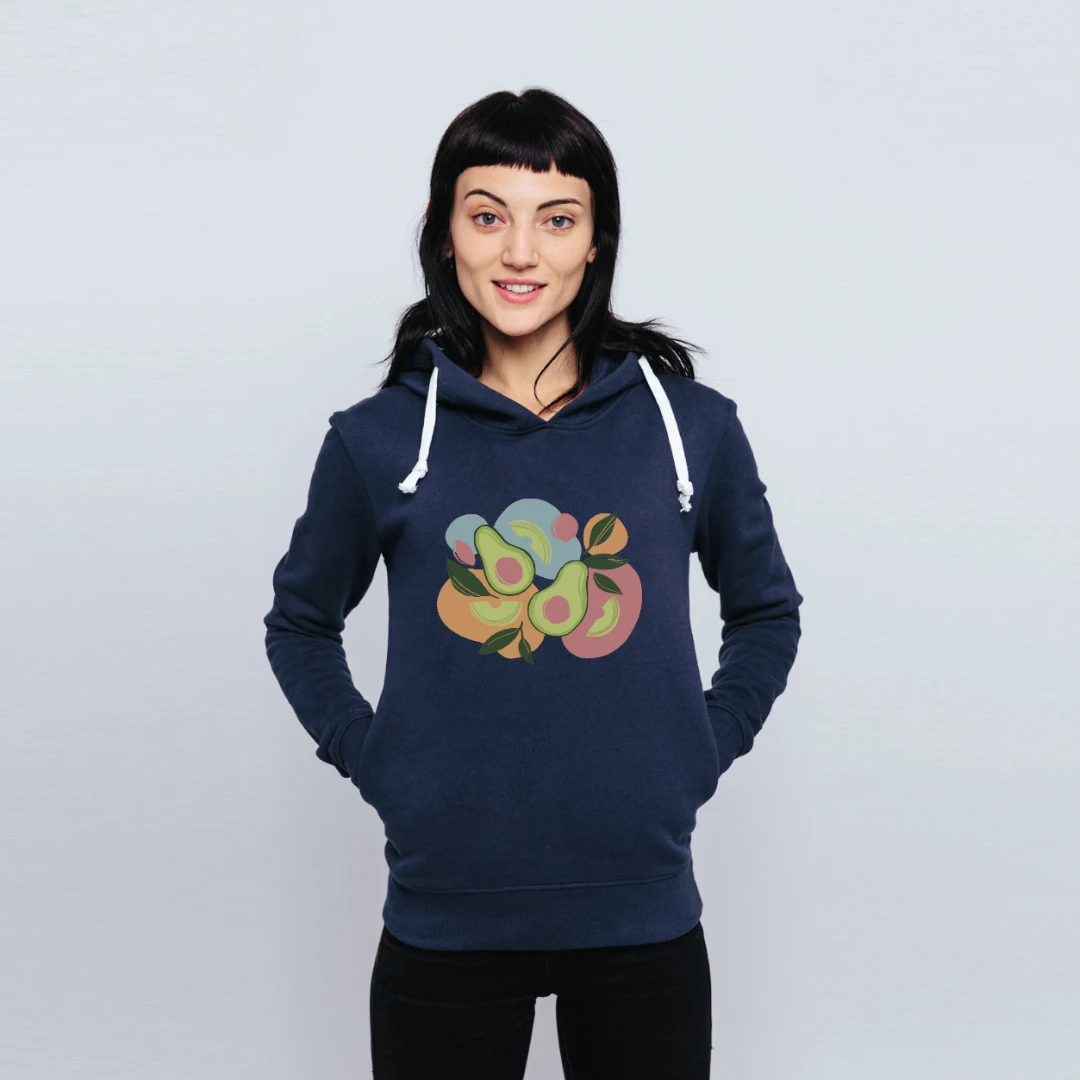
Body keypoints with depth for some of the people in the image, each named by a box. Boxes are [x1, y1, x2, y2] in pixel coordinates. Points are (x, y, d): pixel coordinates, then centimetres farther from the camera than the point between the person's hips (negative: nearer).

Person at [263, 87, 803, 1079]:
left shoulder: (692, 425, -1)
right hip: (444, 921, 0)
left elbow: (767, 613, 14)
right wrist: (370, 760, 0)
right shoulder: (378, 439, -3)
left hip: (642, 914, 1)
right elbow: (301, 623, 13)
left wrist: (699, 757, 2)